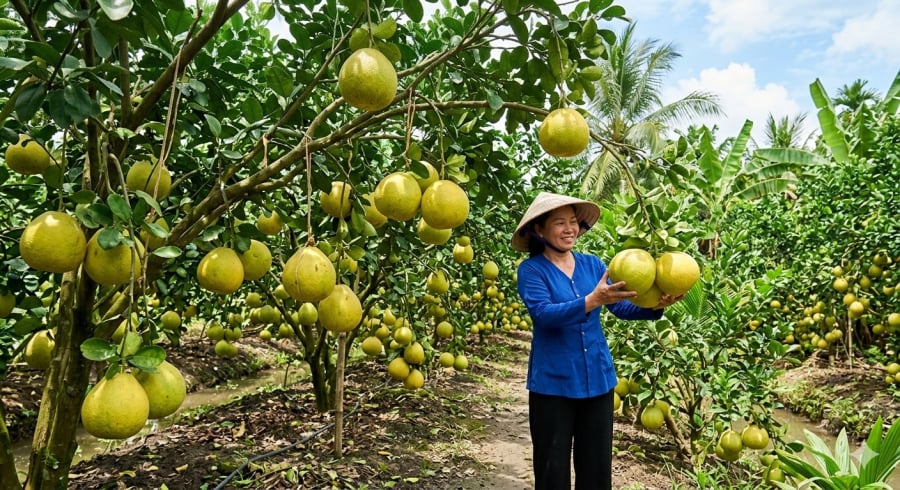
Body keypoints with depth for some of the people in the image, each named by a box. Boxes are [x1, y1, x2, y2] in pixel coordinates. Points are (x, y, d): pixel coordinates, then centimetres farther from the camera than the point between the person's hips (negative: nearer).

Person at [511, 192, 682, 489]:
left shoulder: (592, 264, 4)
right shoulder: (531, 270, -9)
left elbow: (621, 307, -2)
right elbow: (543, 313, -25)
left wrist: (654, 307, -22)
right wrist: (592, 300, -37)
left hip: (598, 378, 5)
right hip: (553, 383, -4)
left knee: (597, 465, 16)